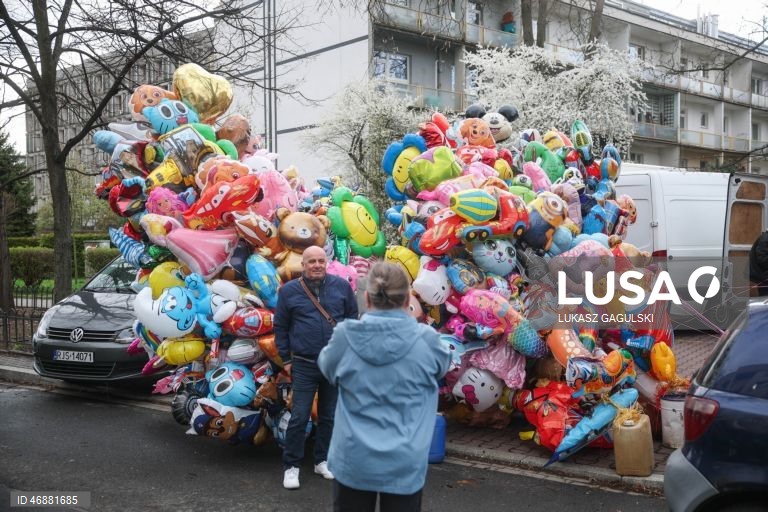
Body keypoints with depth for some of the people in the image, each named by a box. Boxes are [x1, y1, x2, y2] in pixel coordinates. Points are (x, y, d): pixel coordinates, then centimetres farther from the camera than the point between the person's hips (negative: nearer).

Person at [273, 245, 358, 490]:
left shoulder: (341, 286, -1)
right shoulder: (289, 291, -4)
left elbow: (353, 318, 7)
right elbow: (280, 327, 3)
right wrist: (286, 359, 3)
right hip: (304, 365, -2)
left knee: (329, 416, 12)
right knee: (299, 417, -1)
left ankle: (322, 460, 27)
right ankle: (291, 466, 11)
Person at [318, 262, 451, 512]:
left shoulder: (346, 335, -11)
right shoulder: (425, 339, -12)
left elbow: (327, 366, 10)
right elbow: (443, 364, 11)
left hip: (353, 460, 1)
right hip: (405, 463, 0)